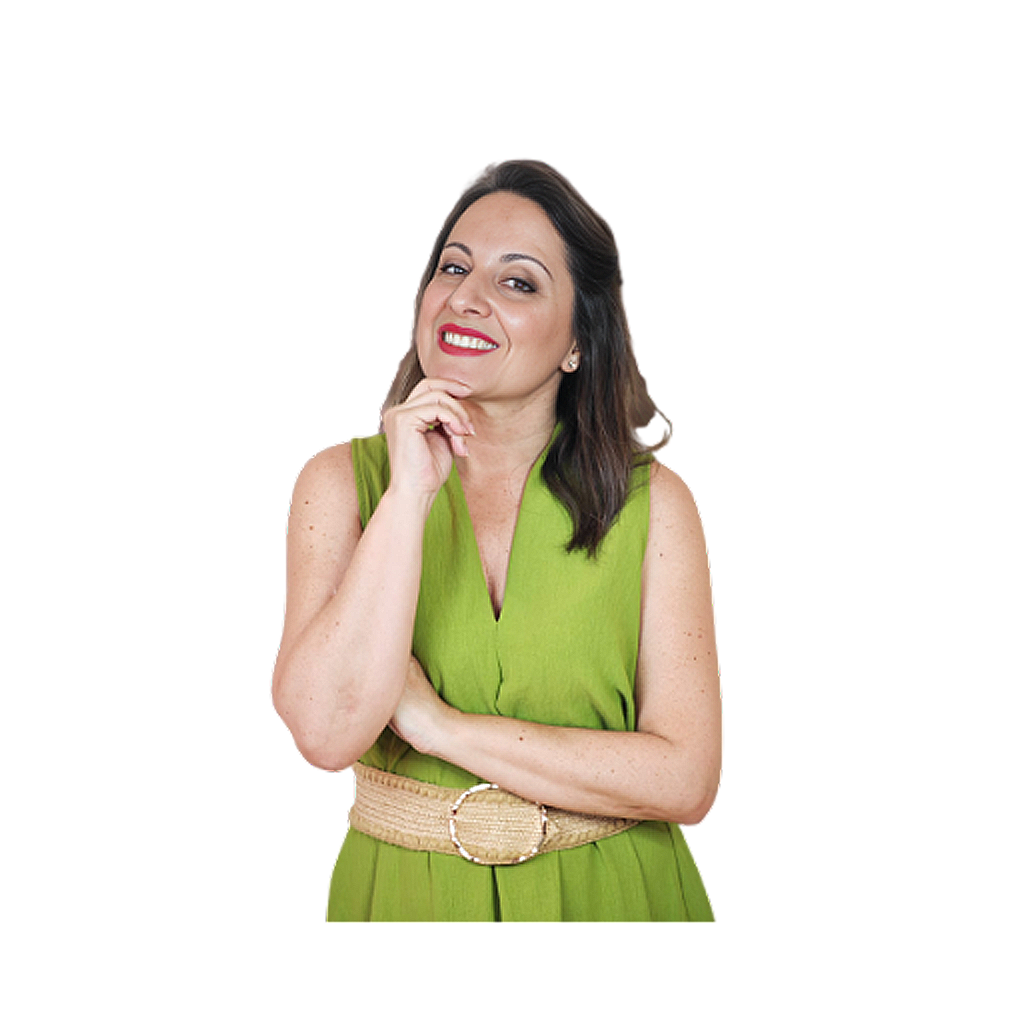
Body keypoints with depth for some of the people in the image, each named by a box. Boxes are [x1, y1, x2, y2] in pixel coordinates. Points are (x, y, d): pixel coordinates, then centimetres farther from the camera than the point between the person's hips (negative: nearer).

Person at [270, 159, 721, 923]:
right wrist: (410, 495, -23)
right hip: (405, 890, 0)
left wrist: (436, 723, -19)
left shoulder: (655, 502, -9)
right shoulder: (342, 480, -7)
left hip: (610, 890, 0)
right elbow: (327, 733, -20)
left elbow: (687, 782, -16)